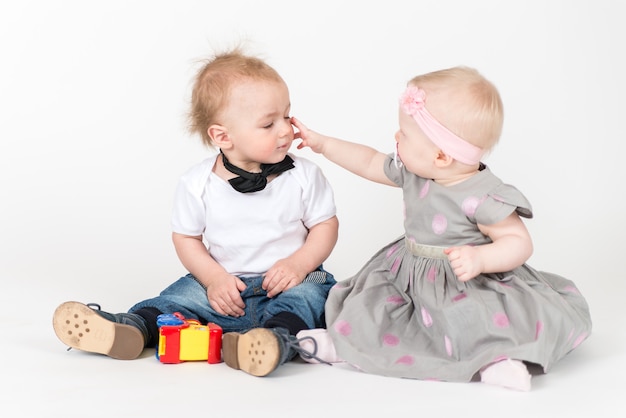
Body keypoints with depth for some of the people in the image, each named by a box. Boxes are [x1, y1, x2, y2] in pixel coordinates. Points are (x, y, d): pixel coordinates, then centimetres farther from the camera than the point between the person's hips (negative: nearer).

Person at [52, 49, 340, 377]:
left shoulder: (304, 176, -6)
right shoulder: (198, 183, -6)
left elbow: (326, 225, 1)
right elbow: (185, 237, 3)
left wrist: (299, 263, -17)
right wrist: (213, 277, -13)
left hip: (290, 282, -2)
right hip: (225, 286, 2)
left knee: (307, 295, -31)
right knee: (179, 297, -16)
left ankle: (277, 338, -57)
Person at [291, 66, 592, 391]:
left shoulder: (482, 197, -22)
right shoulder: (412, 172, 2)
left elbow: (519, 242, -20)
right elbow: (370, 163, 19)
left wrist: (480, 259, -37)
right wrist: (321, 143, 22)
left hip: (468, 286, -7)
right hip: (408, 277, 8)